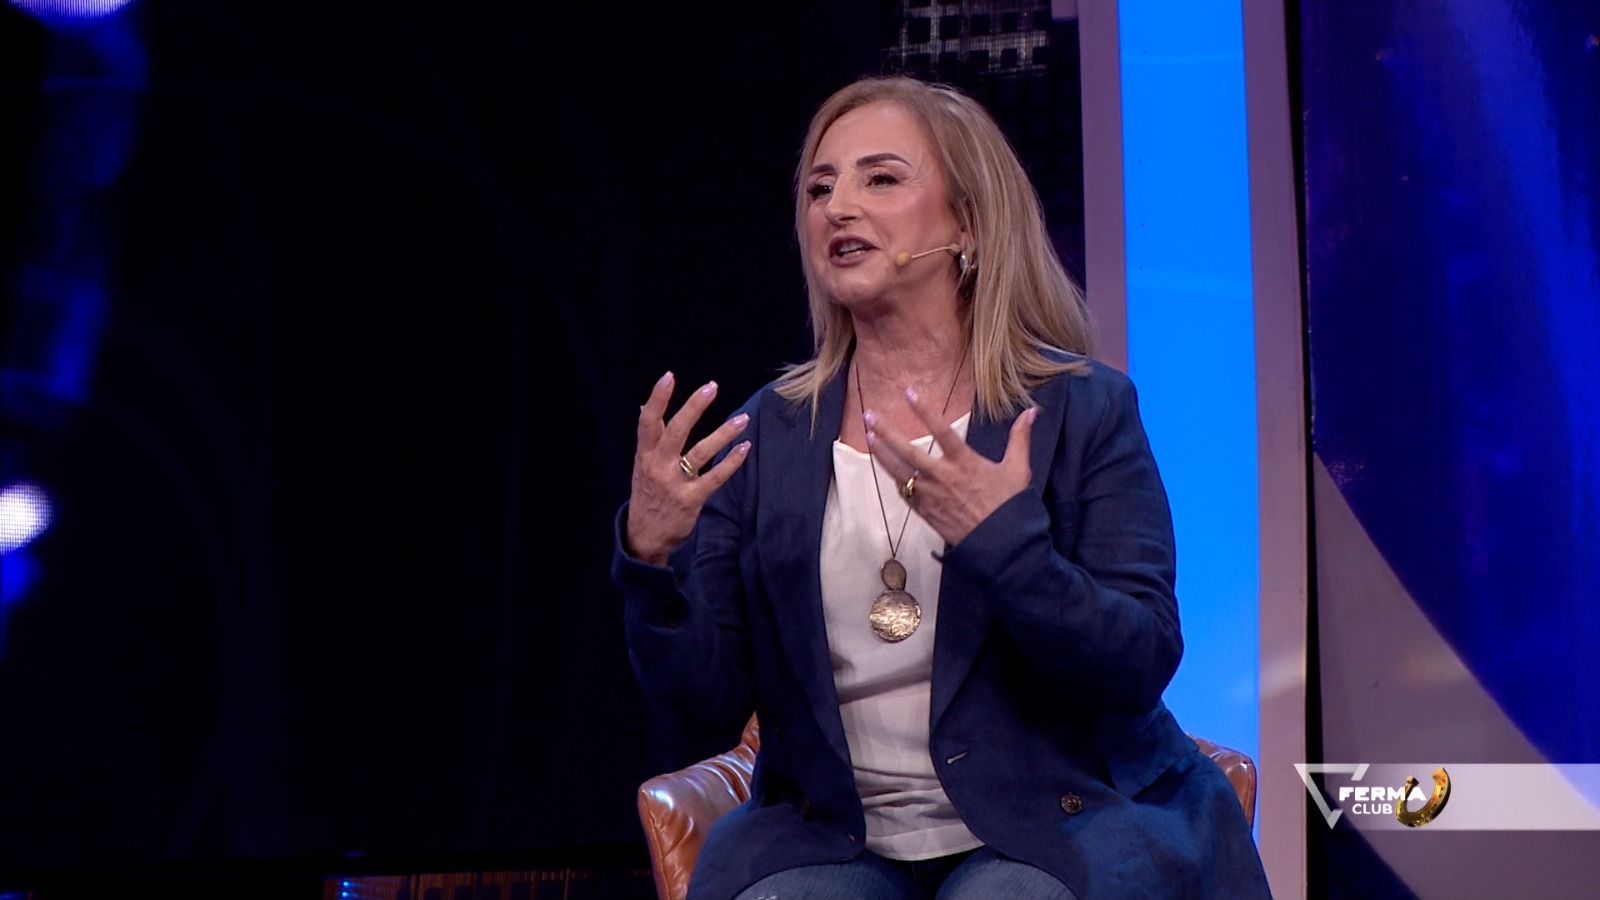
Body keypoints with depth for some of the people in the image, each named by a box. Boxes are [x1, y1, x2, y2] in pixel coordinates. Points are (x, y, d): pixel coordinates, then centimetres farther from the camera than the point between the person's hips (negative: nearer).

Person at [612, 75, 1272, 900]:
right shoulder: (767, 436, 5)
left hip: (1057, 833, -1)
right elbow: (704, 708, 1)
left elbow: (1139, 670, -11)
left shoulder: (1084, 410, -2)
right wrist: (650, 558, -17)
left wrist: (1002, 540, -25)